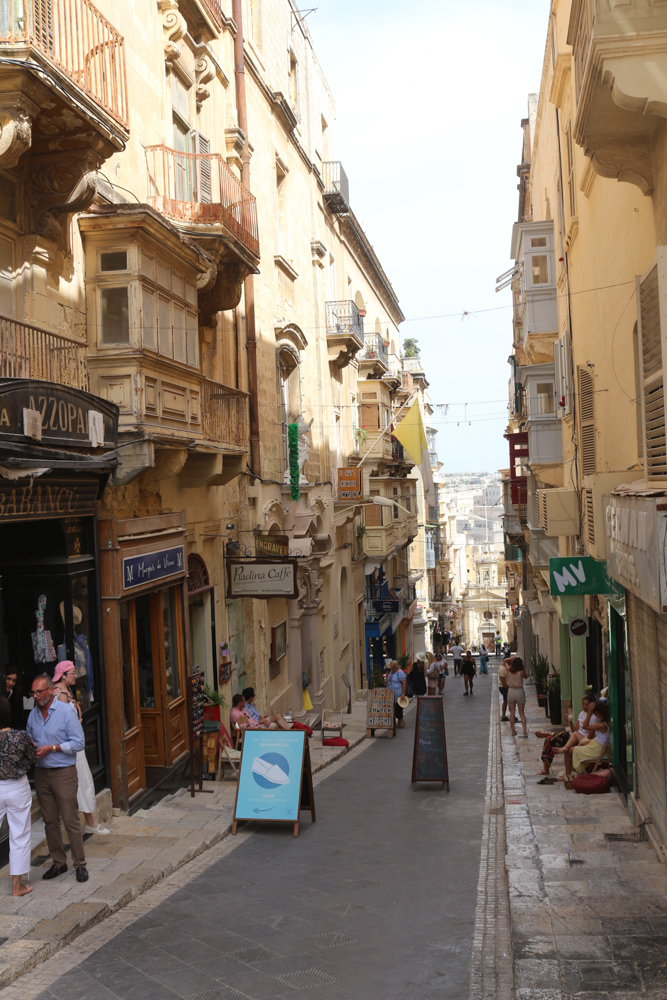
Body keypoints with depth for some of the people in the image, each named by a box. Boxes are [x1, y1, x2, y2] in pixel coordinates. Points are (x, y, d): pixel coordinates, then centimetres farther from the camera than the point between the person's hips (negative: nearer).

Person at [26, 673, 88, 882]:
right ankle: (58, 862, 22)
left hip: (64, 773, -6)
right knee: (50, 821, 11)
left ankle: (80, 864, 5)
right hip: (41, 773, 6)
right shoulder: (33, 714, 8)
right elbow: (30, 739, 20)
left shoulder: (66, 712, -11)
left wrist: (51, 748, -18)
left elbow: (78, 743, -12)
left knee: (71, 820, -3)